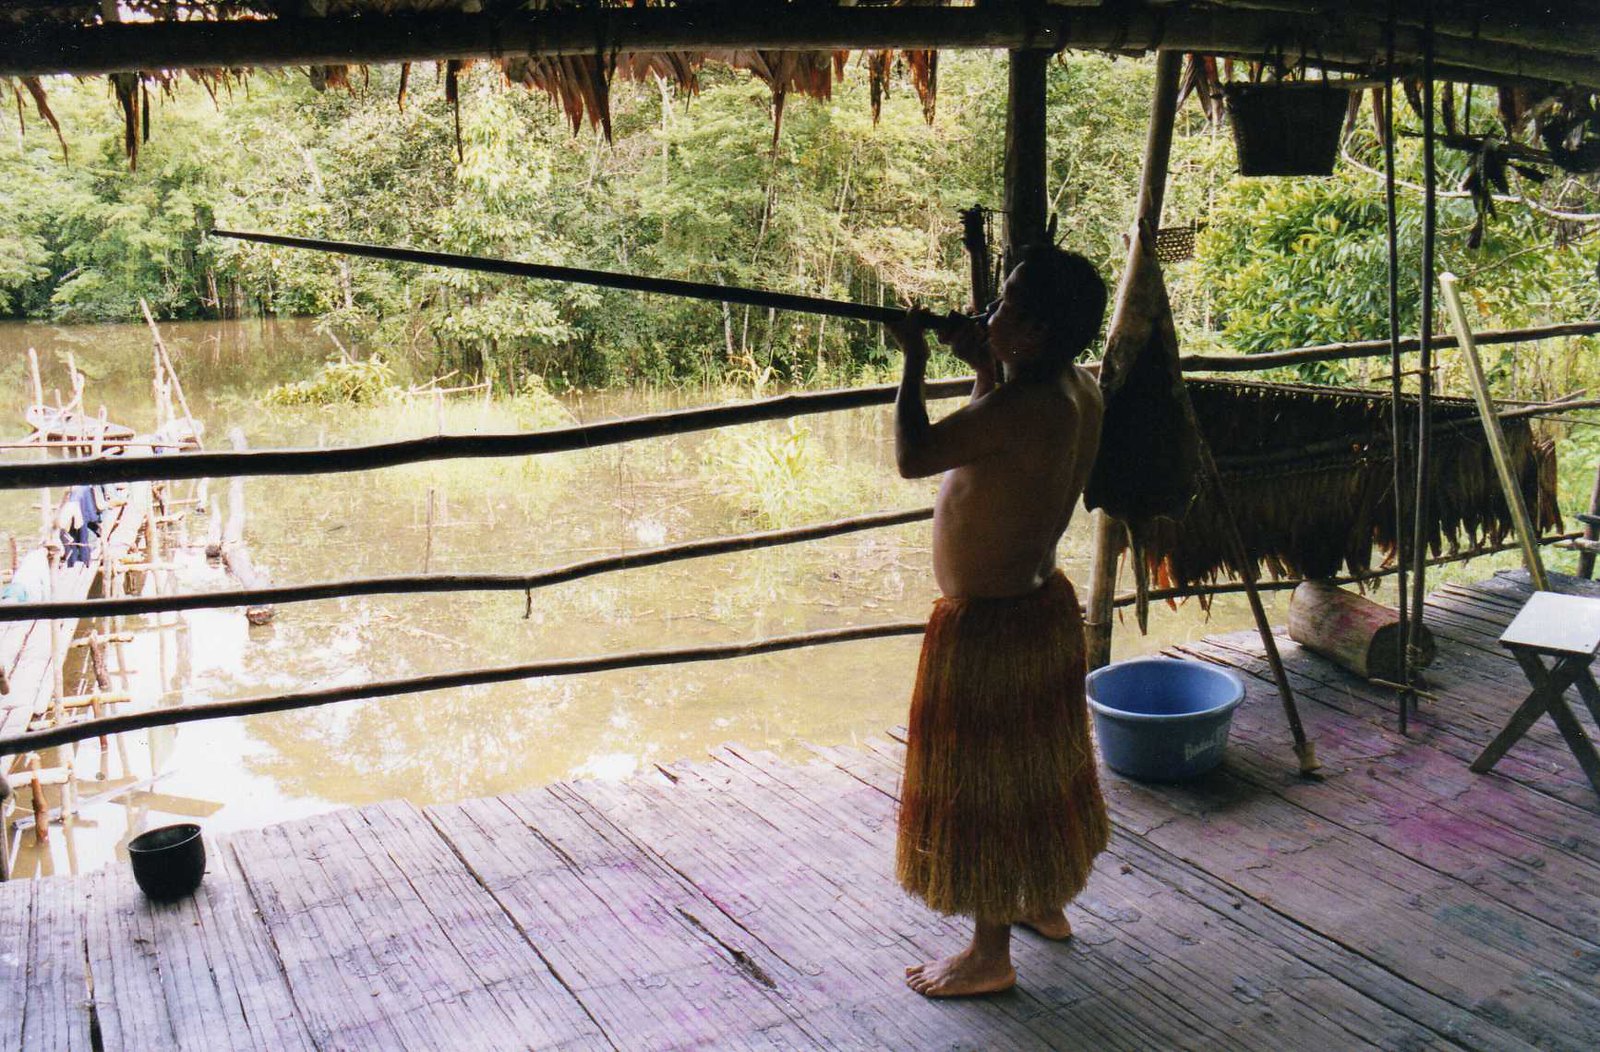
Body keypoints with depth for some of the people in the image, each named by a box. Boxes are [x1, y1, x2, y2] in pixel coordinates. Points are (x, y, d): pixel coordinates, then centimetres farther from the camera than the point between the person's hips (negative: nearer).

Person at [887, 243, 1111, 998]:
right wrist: (983, 366, 6)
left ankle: (990, 954, 20)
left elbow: (911, 456, -28)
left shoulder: (1017, 408, -28)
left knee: (983, 782, 5)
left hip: (987, 624, -9)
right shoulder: (1079, 390, 0)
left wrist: (915, 360, -16)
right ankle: (1046, 902, 43)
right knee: (1038, 764, 24)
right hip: (1045, 603, 10)